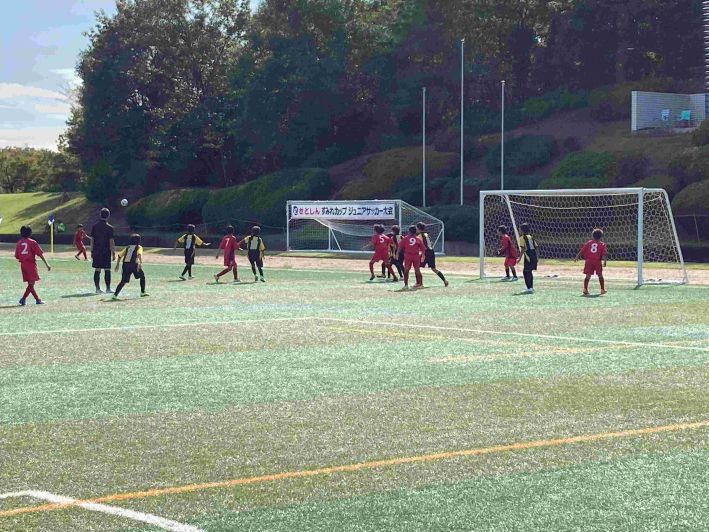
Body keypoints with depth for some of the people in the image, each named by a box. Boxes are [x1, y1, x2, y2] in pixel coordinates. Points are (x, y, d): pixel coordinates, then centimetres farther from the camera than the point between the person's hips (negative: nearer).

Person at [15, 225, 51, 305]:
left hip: (23, 265, 5)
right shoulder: (32, 242, -6)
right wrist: (46, 264, -4)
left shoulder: (19, 243, 7)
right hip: (31, 264, -5)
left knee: (30, 283, 12)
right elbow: (40, 254, -8)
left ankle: (37, 299, 16)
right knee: (31, 283, -5)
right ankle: (24, 298, -19)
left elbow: (17, 257, 5)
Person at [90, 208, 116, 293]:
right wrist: (113, 253, -5)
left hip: (96, 251, 4)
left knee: (97, 270, 6)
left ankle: (97, 288, 6)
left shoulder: (95, 226, 5)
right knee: (107, 270, 1)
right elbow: (111, 241, -10)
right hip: (106, 251, -4)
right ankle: (108, 288, 2)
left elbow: (92, 239, 7)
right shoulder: (109, 227, -8)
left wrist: (92, 251, 13)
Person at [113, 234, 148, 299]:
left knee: (123, 281, 2)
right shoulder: (139, 247, 10)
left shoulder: (128, 247, 23)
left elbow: (120, 255, 20)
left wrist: (117, 265, 27)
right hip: (133, 264, -4)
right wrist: (140, 263, -25)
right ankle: (143, 292, 22)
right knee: (142, 277, 20)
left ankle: (115, 295, -12)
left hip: (125, 265, 4)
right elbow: (139, 254, -12)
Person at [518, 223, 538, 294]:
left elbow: (523, 249, -12)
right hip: (534, 256, 8)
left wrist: (520, 258, -12)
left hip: (528, 256, -8)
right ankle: (531, 287, 24)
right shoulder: (531, 237, 17)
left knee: (526, 272, -5)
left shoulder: (523, 238, -5)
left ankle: (529, 288, -13)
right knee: (529, 272, 19)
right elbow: (536, 247, 16)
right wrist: (537, 257, 21)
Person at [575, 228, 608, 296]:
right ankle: (602, 289, 16)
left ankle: (585, 289, -10)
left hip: (589, 261, 1)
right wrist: (605, 261, -11)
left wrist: (577, 257, 15)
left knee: (588, 276, 2)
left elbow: (582, 251, 10)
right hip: (597, 261, -1)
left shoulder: (588, 243, 13)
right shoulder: (602, 244, 7)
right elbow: (604, 254, -6)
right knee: (600, 275, 13)